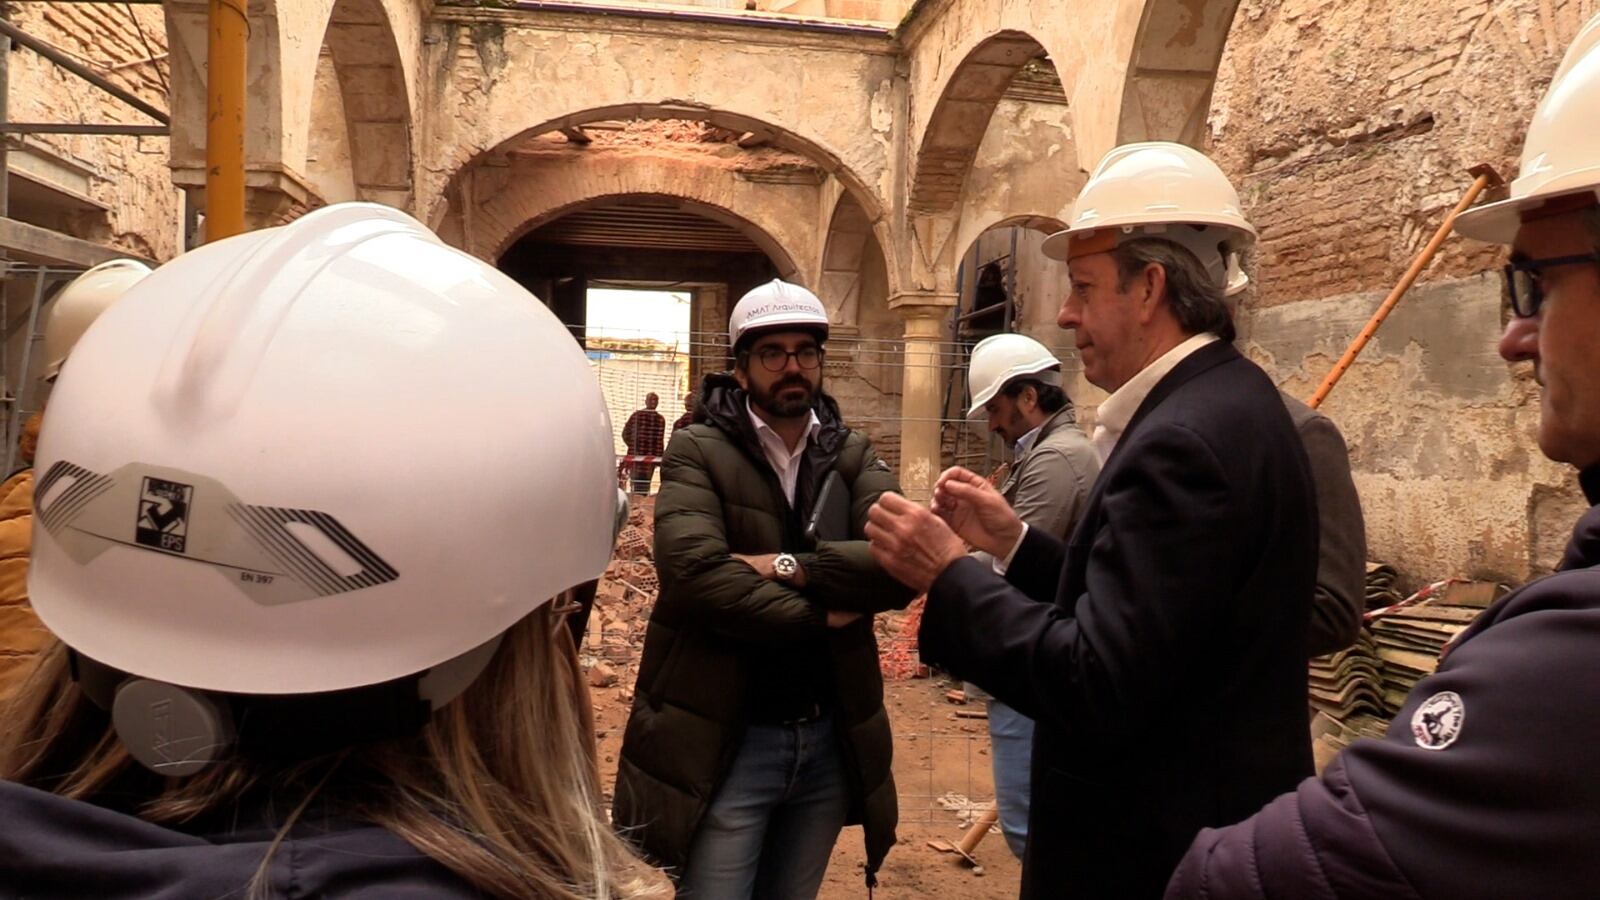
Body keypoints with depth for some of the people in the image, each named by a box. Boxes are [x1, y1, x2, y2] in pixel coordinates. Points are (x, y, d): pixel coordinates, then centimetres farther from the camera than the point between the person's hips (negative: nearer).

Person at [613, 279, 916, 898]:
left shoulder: (853, 456, 4)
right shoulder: (698, 451, -7)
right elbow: (692, 572, -25)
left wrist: (787, 566, -22)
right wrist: (817, 615, -18)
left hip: (831, 738, 5)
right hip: (727, 741, -4)